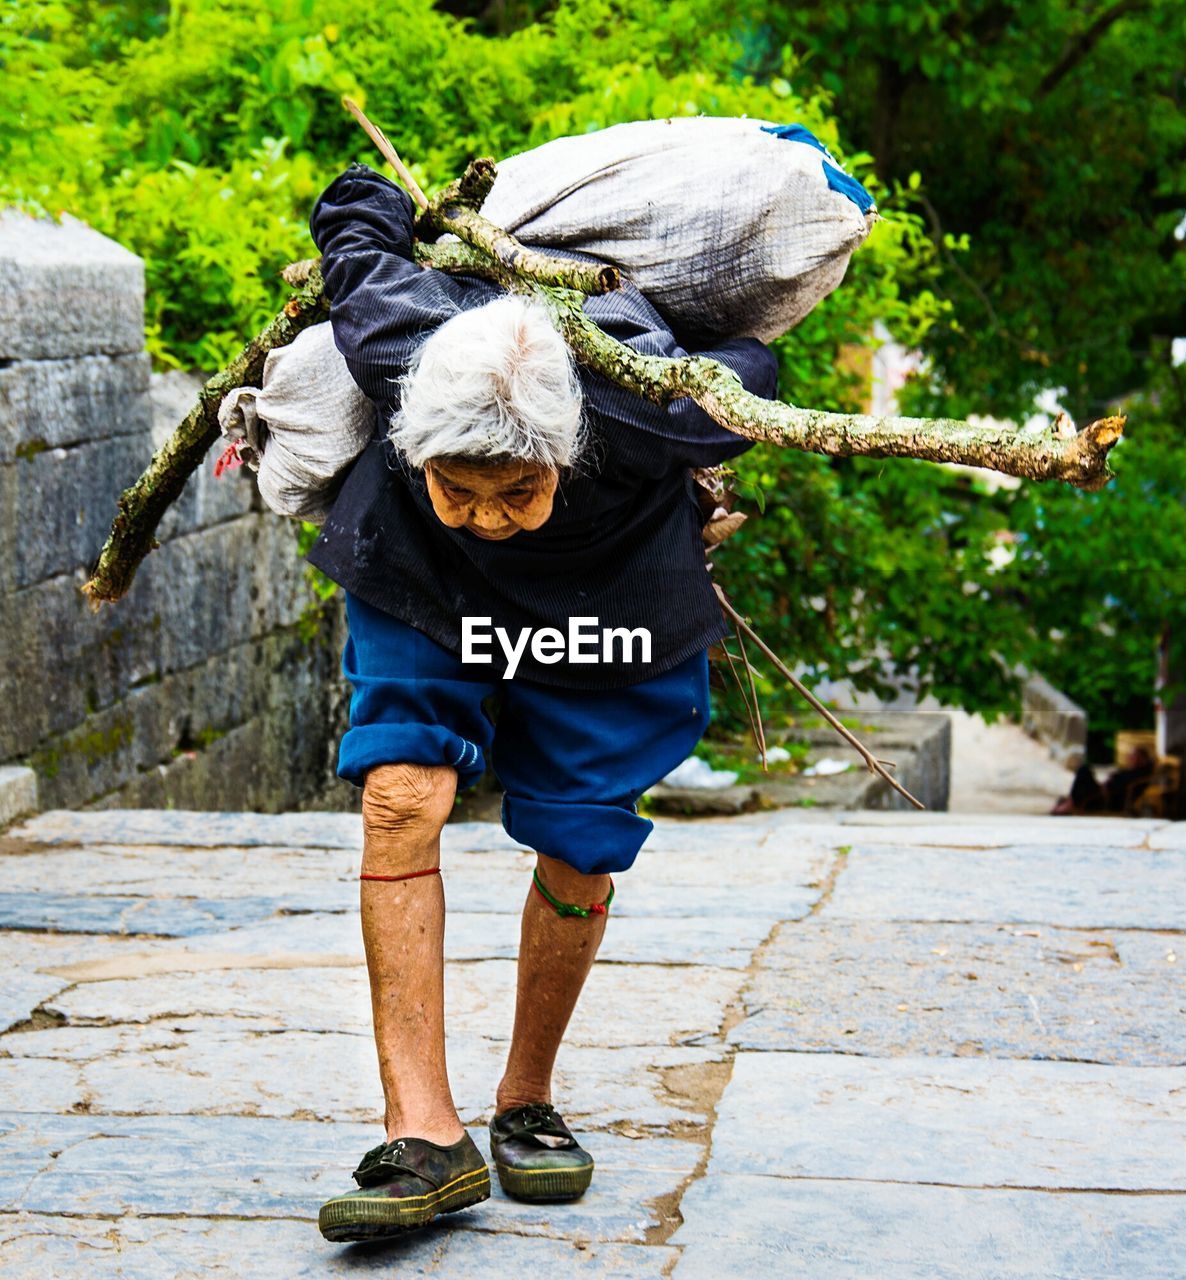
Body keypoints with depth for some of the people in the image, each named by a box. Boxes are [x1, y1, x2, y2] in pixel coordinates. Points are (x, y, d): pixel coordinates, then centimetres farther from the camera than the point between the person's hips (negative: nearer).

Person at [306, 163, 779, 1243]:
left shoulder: (654, 411, -40)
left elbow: (756, 374, -16)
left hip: (609, 607, -1)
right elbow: (356, 209, -16)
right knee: (402, 799, -18)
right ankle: (425, 1132, -19)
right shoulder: (397, 340, -36)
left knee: (578, 858, -1)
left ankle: (527, 1103, 23)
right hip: (418, 589, 1)